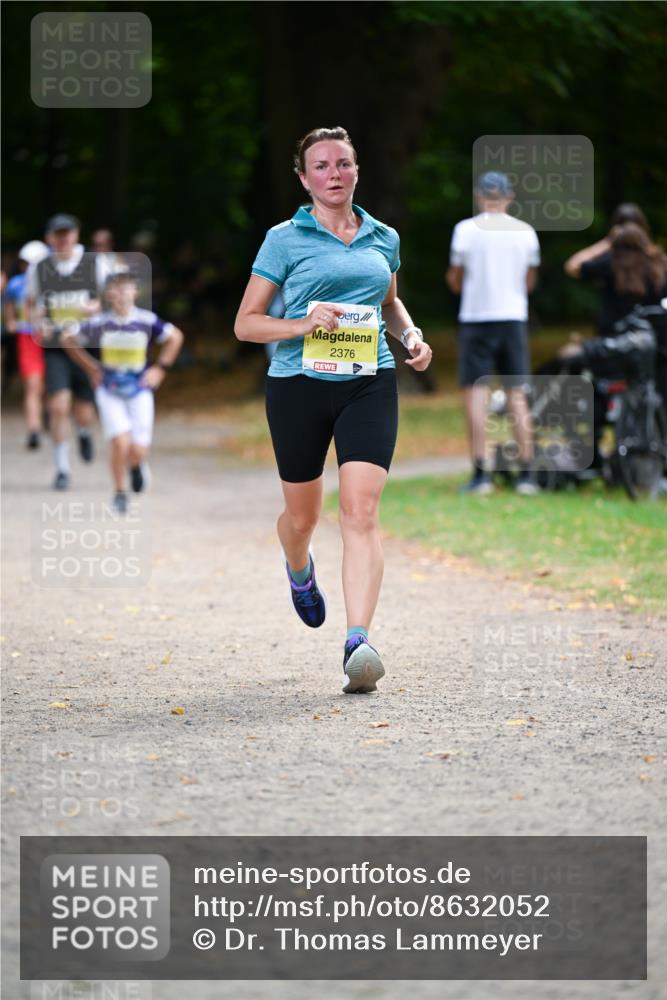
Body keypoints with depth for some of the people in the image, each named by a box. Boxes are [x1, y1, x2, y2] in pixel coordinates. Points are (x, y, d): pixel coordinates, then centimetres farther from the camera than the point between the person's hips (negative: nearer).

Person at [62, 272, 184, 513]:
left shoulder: (147, 321, -10)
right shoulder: (99, 323, -11)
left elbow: (175, 336, 6)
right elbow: (69, 338, 4)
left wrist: (160, 368, 3)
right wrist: (90, 367, 5)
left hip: (140, 391, 1)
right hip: (110, 391, -1)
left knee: (138, 451, -5)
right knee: (121, 442, -16)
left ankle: (136, 465, 34)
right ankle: (120, 492, 5)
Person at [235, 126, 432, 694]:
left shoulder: (383, 238, 10)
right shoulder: (285, 239, -1)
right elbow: (246, 323, -1)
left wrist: (412, 336, 8)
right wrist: (302, 325, -17)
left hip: (369, 385, 1)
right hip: (299, 386, -1)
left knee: (361, 512, -16)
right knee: (302, 516, 12)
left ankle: (358, 643, -24)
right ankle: (300, 573, 50)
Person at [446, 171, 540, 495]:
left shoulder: (466, 229, -4)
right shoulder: (525, 231, 4)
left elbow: (455, 282, 1)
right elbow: (530, 282, 13)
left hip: (476, 318, -3)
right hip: (513, 318, 3)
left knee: (475, 393, -1)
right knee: (517, 396, 7)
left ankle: (480, 473, -7)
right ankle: (525, 473, 4)